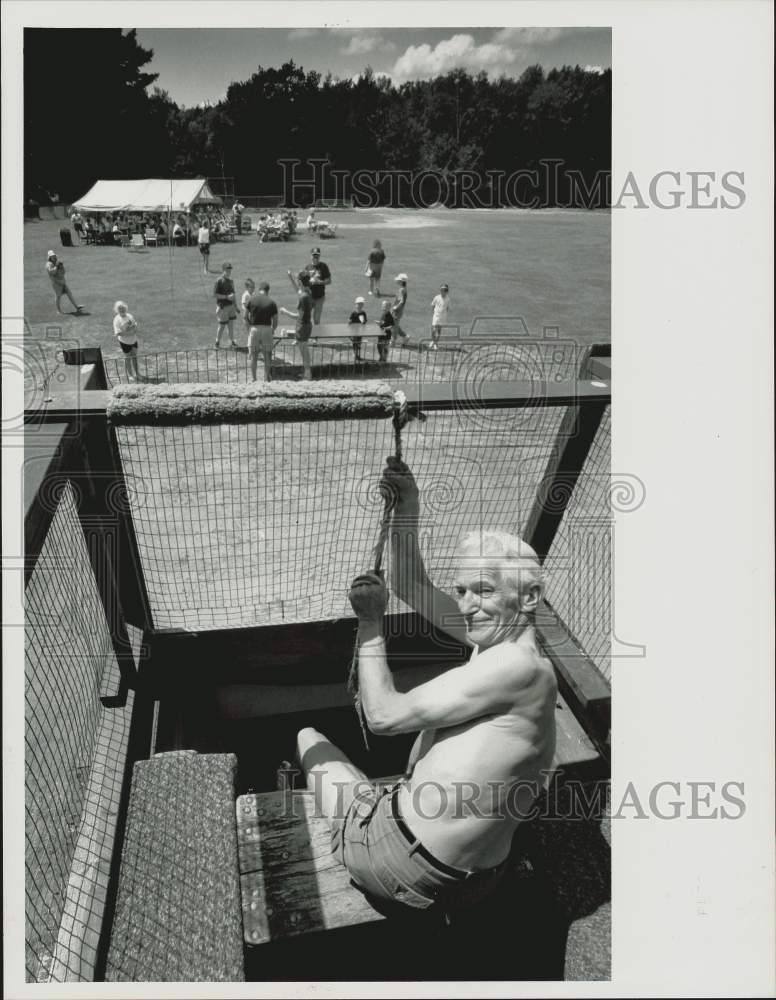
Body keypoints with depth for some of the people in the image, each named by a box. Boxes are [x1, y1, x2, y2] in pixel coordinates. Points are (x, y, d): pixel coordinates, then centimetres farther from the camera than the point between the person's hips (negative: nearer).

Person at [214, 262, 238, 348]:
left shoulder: (231, 281, 10)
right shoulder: (219, 281, -14)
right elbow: (215, 294, -16)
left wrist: (235, 306, 21)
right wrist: (226, 297, -22)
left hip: (231, 305, 7)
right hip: (223, 306, -7)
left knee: (231, 324, 10)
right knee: (222, 325, 1)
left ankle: (232, 341, 20)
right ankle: (217, 342, 16)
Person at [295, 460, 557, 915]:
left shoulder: (518, 667, -26)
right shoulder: (501, 640, 1)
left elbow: (384, 715, -23)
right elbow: (414, 588, 10)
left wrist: (371, 621, -12)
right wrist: (406, 511, 0)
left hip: (411, 871, -8)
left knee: (308, 737, 11)